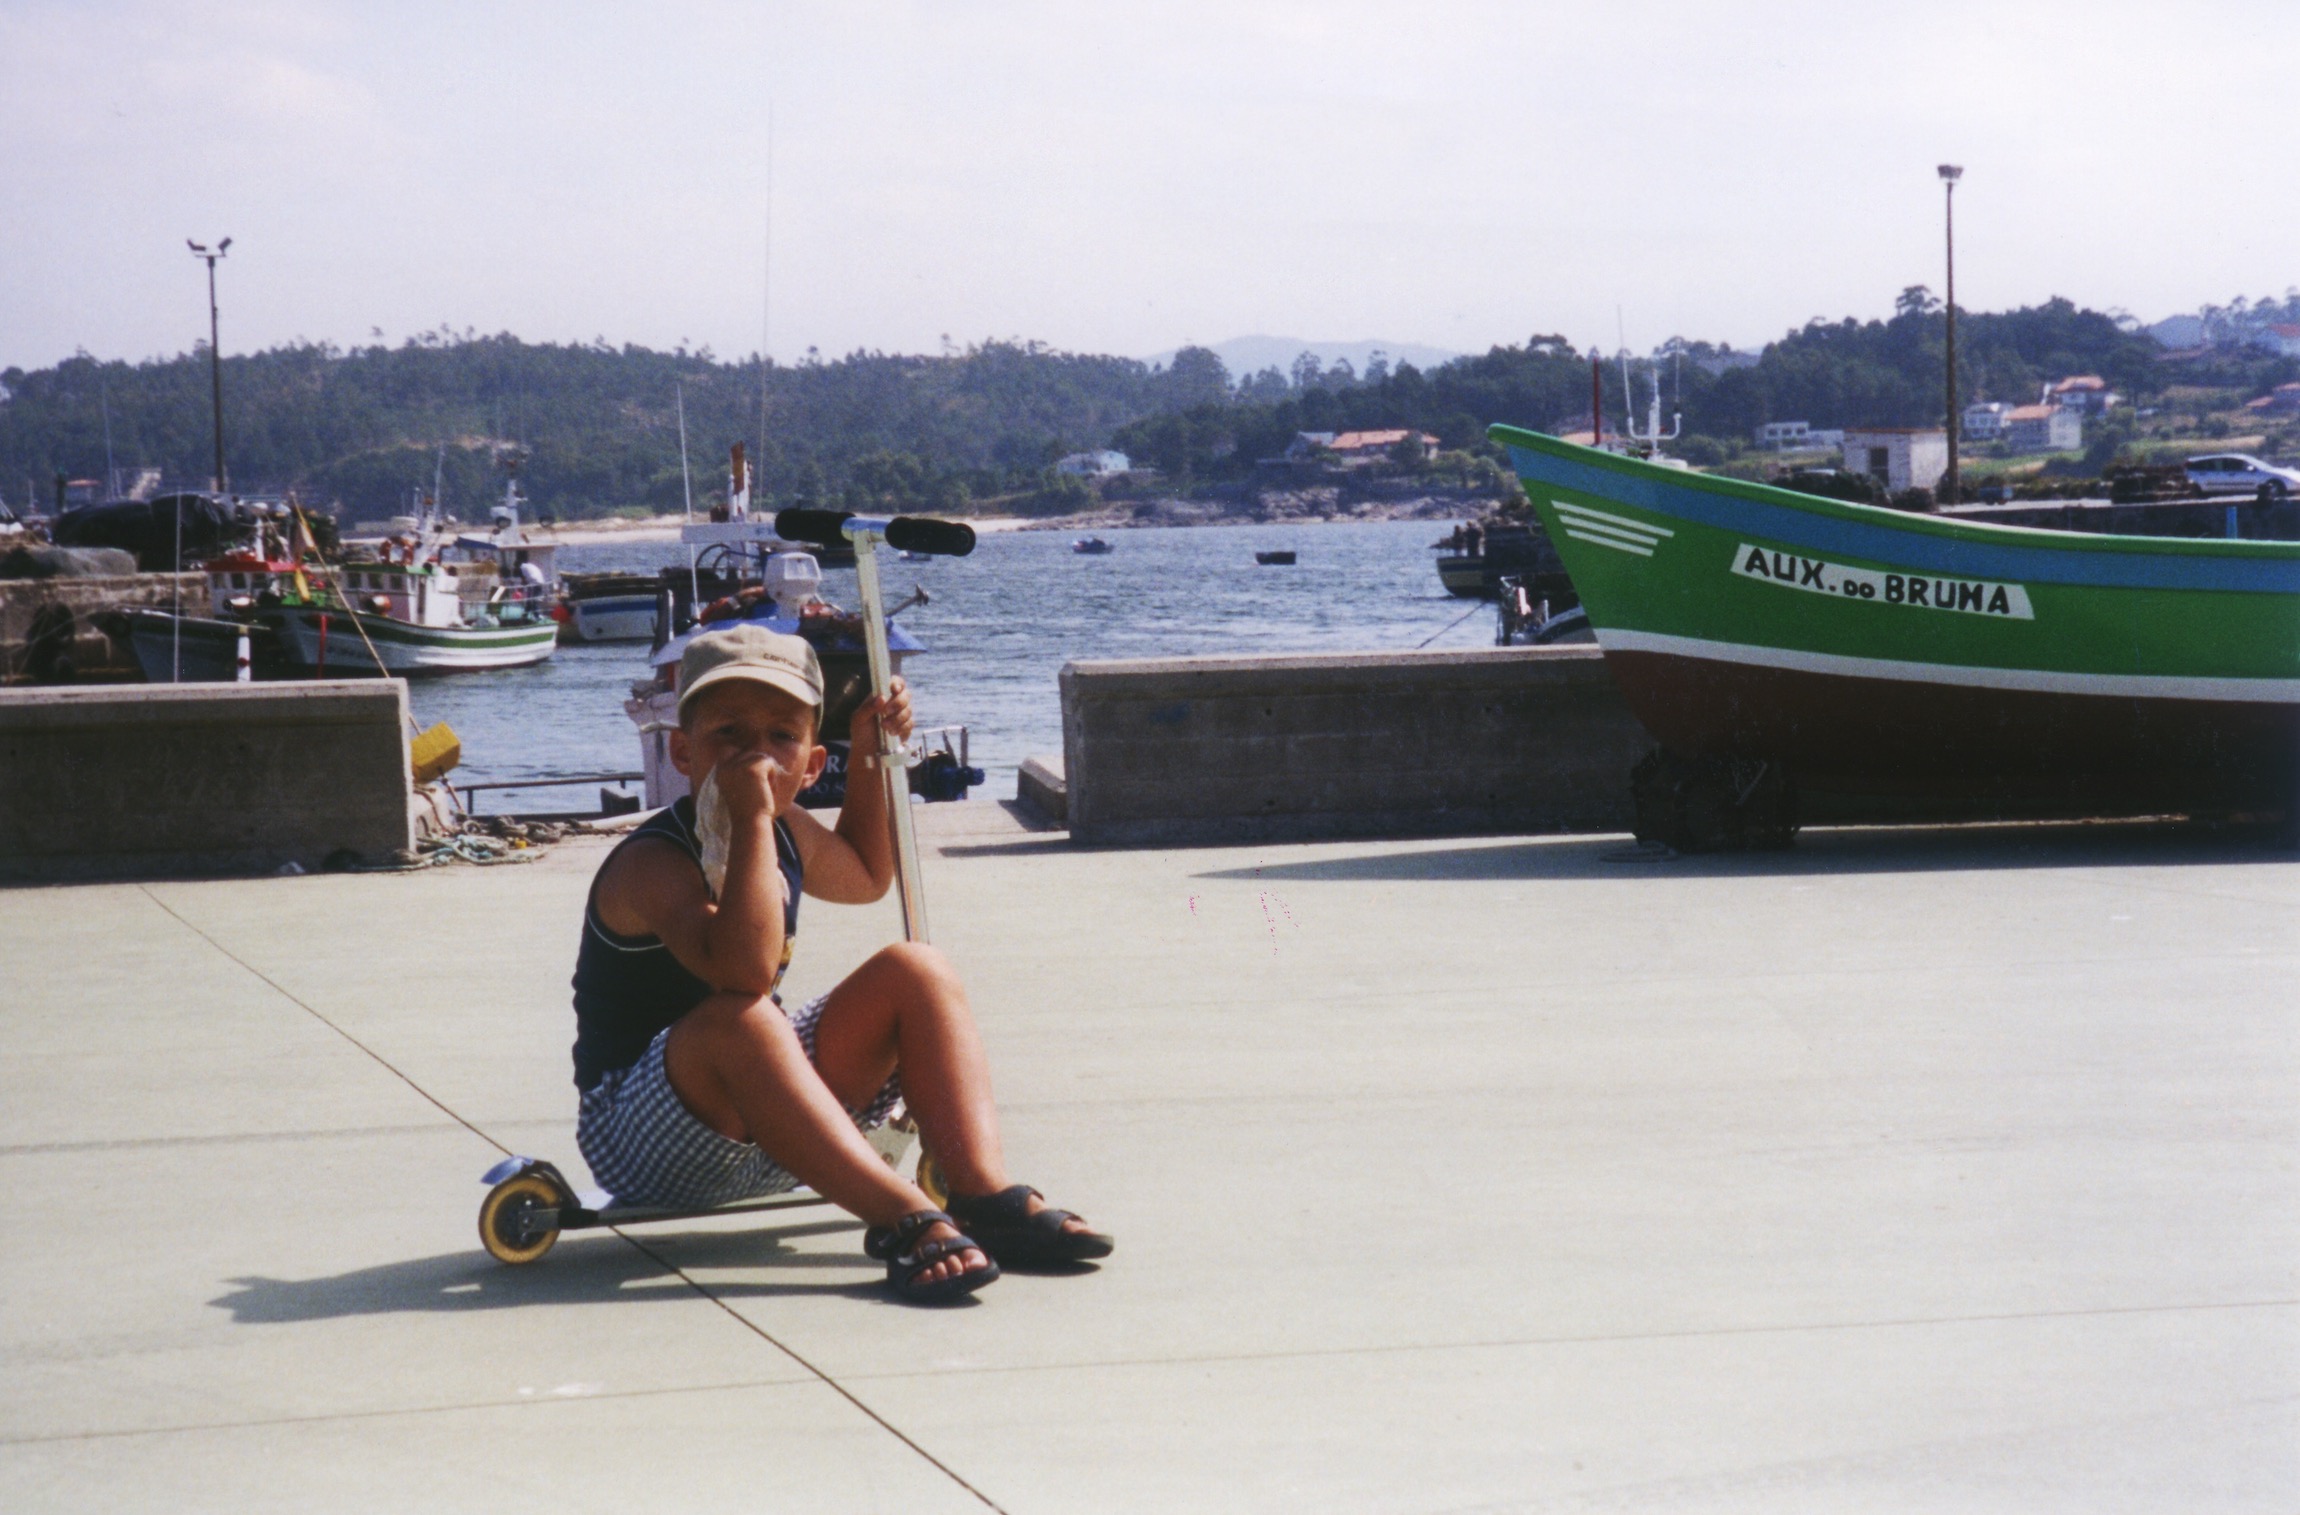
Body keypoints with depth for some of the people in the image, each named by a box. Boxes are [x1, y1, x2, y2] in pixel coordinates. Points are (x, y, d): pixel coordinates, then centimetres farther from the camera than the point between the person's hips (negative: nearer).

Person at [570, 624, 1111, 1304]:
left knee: (915, 972, -2)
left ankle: (986, 1194, -19)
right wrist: (750, 822, -40)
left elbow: (865, 876, 32)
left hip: (769, 1130, 9)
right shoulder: (651, 864, -22)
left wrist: (868, 758, 20)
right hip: (637, 1141, -9)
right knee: (735, 1020, -39)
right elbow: (743, 972, -42)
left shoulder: (788, 834, 6)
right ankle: (902, 1220, -41)